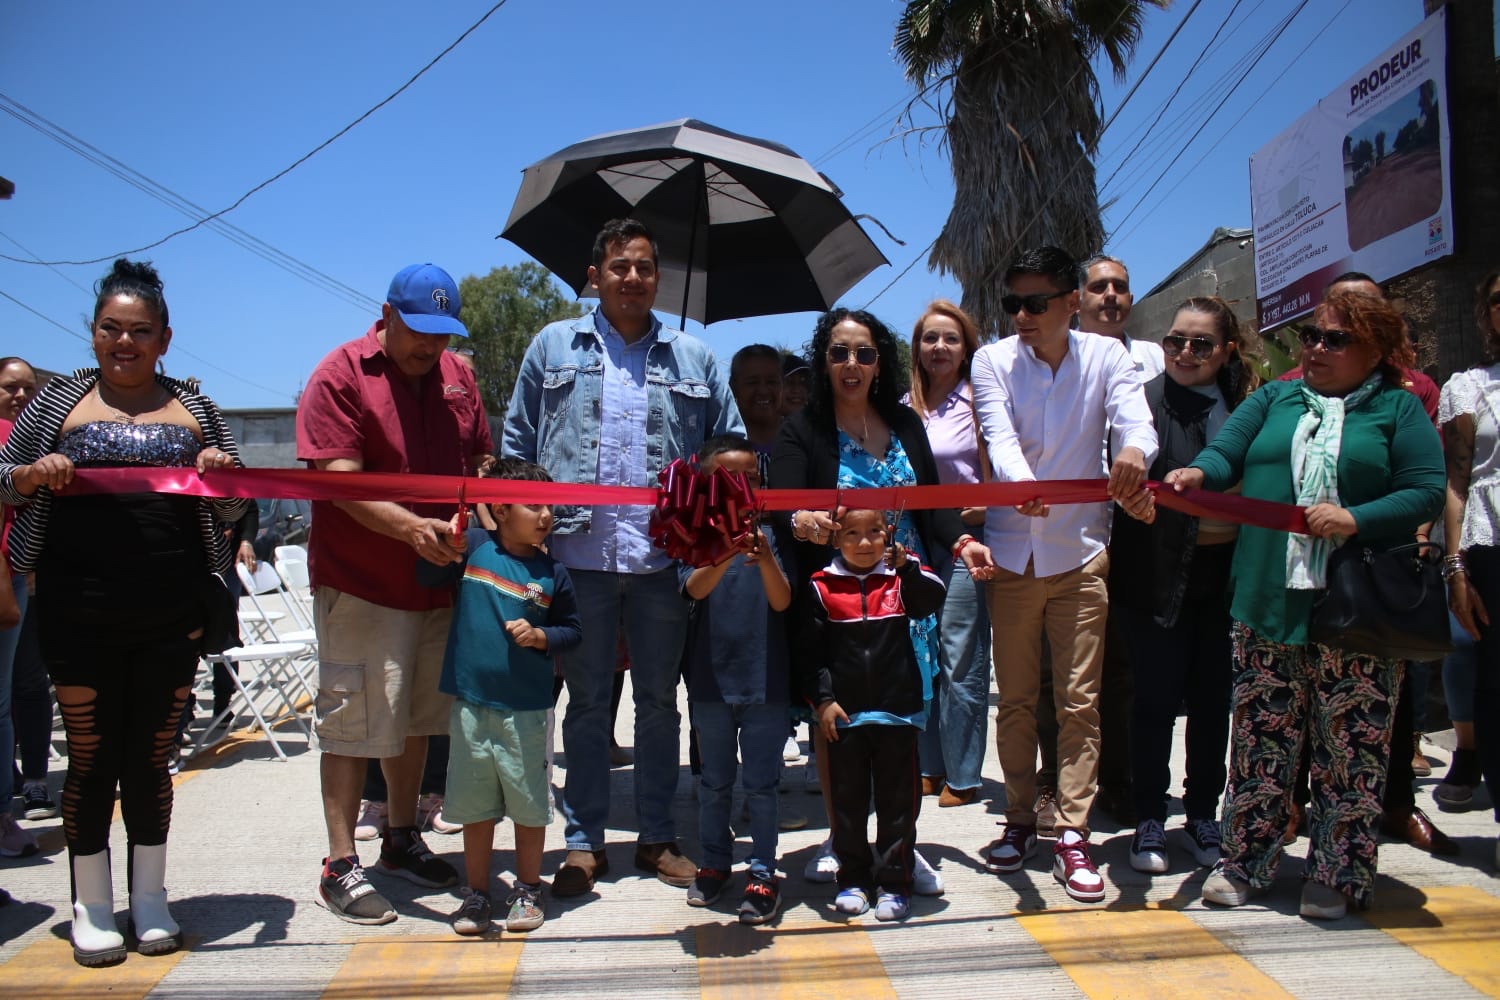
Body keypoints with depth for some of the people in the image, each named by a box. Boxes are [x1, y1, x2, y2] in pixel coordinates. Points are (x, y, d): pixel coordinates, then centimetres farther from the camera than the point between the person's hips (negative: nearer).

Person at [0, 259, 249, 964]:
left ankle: (150, 899, 22)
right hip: (79, 616, -1)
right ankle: (91, 906, 18)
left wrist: (225, 478, -9)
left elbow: (234, 508, 14)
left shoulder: (194, 410, 10)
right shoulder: (60, 401, 7)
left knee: (151, 757, 10)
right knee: (91, 757, 5)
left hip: (172, 617, 1)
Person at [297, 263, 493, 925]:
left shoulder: (457, 376, 10)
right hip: (361, 584, -6)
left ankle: (402, 840, 31)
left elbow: (482, 460, 18)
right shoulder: (341, 374, -9)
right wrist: (408, 526, -31)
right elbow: (339, 479, -18)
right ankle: (340, 867, 10)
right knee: (353, 723, -1)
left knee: (417, 717, 16)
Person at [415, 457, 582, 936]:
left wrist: (541, 636, -12)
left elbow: (573, 630, 6)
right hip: (471, 704, 0)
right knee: (475, 806, 12)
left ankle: (528, 890, 27)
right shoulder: (474, 546, -2)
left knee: (529, 803, 9)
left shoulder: (550, 571, -1)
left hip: (527, 709, 0)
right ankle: (476, 893, 28)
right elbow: (426, 578, -5)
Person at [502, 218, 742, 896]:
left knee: (659, 699, 10)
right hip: (578, 555, -1)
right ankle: (584, 840, 19)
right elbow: (518, 442, 10)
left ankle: (657, 836, 22)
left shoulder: (694, 359, 10)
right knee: (587, 700, 8)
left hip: (664, 557, 1)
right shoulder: (554, 346, 9)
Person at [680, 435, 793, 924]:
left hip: (764, 677, 0)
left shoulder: (769, 534, -2)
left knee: (761, 783, 7)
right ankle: (714, 863, 30)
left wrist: (765, 559, -32)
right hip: (711, 677, 1)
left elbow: (781, 601, -12)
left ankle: (762, 873, 17)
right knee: (714, 781, 15)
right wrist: (727, 555, -42)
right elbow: (695, 588, -21)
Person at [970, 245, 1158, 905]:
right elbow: (999, 436, -16)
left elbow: (1134, 418, -17)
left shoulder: (1105, 356, 0)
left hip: (1081, 551, 0)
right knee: (1015, 699, 10)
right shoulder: (992, 361, -1)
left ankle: (1072, 834, 11)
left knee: (1079, 700, 2)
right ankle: (1019, 822, 24)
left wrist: (1133, 450, -42)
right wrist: (1021, 484, -39)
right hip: (1012, 551, 1)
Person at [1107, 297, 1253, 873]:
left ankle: (1203, 815, 27)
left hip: (1225, 572, 4)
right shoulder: (1146, 400, -6)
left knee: (1213, 697, 12)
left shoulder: (1247, 405, 7)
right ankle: (1149, 820, 17)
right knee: (1157, 698, 3)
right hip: (1161, 574, -4)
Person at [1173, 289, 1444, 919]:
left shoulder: (1399, 409, 6)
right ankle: (1246, 860, 19)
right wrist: (1198, 473, -22)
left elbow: (1426, 492, -4)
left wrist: (1355, 519, -18)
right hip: (1267, 602, 3)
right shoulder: (1274, 400, 15)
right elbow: (1225, 454, 1)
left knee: (1350, 743, 3)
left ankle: (1336, 873, 17)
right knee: (1260, 736, 7)